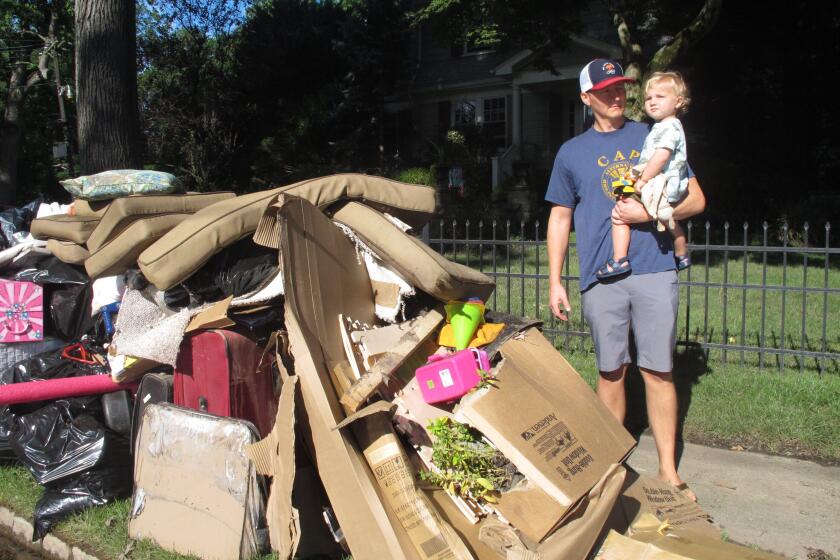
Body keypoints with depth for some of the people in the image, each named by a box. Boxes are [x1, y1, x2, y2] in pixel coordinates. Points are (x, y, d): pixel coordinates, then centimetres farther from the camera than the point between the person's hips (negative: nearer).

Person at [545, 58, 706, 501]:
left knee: (658, 370, 1)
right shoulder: (572, 153, 12)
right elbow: (560, 219, 13)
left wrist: (648, 212, -9)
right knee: (610, 372, 6)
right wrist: (554, 281, 7)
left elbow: (695, 200, 10)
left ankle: (668, 469, 12)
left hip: (654, 270, 0)